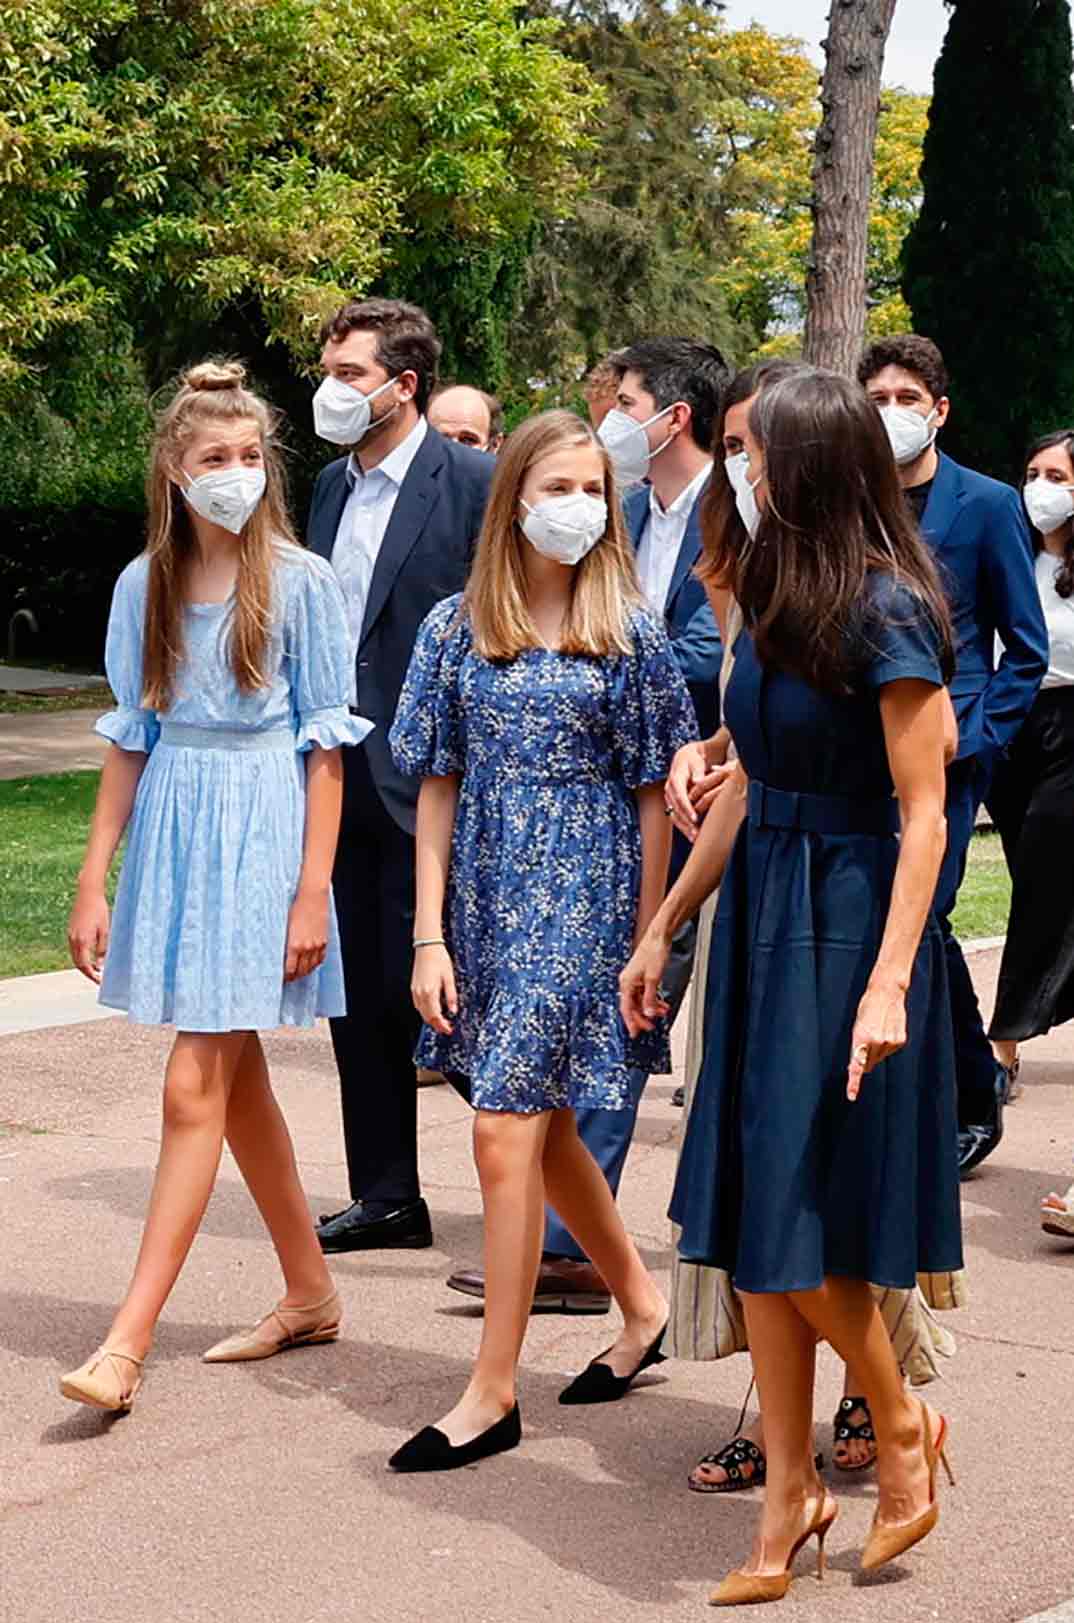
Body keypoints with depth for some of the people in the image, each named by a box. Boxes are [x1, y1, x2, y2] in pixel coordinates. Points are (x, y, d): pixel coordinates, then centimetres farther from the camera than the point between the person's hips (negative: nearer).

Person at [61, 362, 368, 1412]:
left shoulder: (299, 583, -6)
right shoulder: (144, 585, 6)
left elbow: (326, 743, -6)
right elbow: (130, 737, 10)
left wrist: (313, 890, -11)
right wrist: (94, 881, 7)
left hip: (262, 830, -5)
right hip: (173, 825, 5)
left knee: (195, 1091, -9)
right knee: (237, 1082, 14)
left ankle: (128, 1342, -9)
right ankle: (309, 1293, 29)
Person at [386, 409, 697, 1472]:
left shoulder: (627, 636, -3)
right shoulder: (457, 628, 4)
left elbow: (652, 795, -2)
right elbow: (439, 787, 5)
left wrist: (646, 939, -5)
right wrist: (430, 935, 0)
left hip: (582, 897, -4)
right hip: (486, 897, 4)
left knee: (507, 1133, -9)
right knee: (545, 1128, 15)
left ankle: (493, 1392, 0)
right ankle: (640, 1306, 37)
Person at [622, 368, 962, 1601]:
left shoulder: (887, 611, -15)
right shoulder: (777, 598, 10)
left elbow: (922, 814, -17)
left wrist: (889, 983, -24)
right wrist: (664, 927, 17)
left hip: (845, 928, -8)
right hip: (761, 917, 8)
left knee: (800, 1230, -4)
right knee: (748, 1229, 8)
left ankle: (901, 1427, 22)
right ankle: (788, 1499, 17)